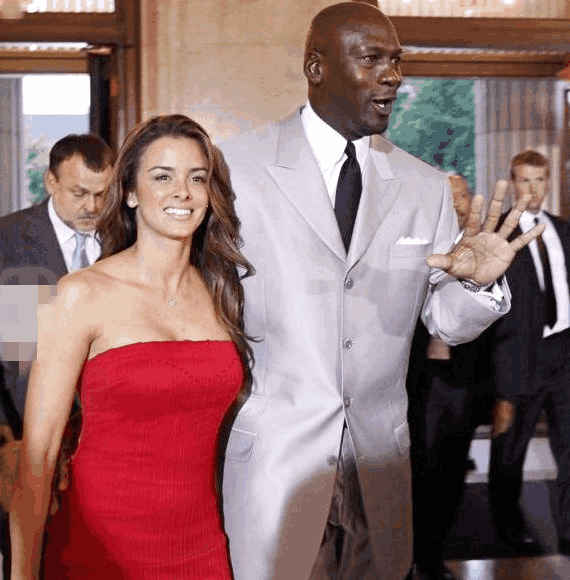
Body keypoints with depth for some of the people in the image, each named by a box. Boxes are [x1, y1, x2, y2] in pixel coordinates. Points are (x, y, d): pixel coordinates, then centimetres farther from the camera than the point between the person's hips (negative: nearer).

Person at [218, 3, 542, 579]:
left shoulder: (426, 187, 4)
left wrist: (478, 283, -15)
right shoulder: (238, 165, -6)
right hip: (274, 460, -3)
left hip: (379, 465, 3)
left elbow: (447, 322, 5)